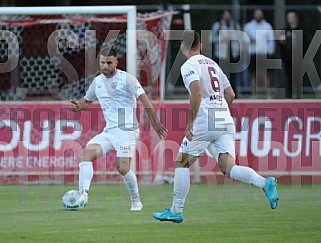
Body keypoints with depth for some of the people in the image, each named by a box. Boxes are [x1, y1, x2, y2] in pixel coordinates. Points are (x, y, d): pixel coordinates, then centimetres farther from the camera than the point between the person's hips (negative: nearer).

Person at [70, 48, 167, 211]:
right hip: (108, 131, 6)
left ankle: (136, 202, 6)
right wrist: (78, 106, 2)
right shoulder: (97, 81, 13)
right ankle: (83, 195, -21)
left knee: (123, 168, -16)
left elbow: (143, 99, -11)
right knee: (85, 154, -15)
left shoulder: (126, 79, -6)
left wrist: (155, 123, -18)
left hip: (127, 129, -6)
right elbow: (87, 101, 27)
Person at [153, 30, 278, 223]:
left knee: (182, 163, 9)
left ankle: (176, 211, 10)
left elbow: (196, 93, -18)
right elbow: (230, 94, 21)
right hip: (226, 121, 6)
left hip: (204, 121, -6)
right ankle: (264, 183, -27)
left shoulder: (189, 66, -2)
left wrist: (190, 122, -16)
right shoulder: (213, 64, 21)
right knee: (229, 168, -2)